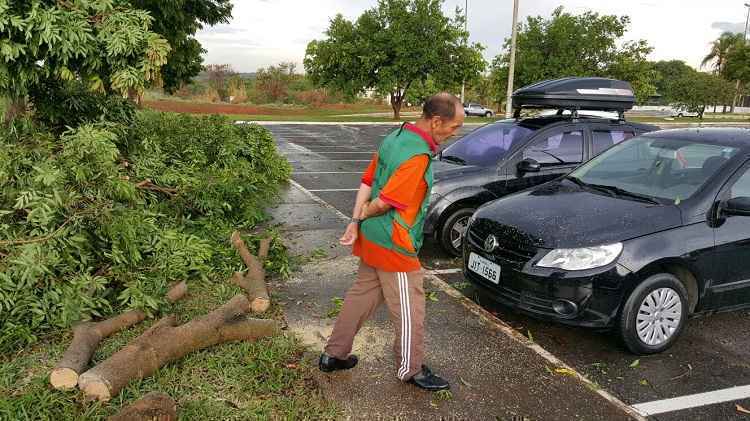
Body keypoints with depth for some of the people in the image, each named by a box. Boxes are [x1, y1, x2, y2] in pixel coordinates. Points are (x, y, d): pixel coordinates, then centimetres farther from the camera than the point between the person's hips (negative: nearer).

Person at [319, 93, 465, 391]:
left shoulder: (395, 137, 7)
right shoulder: (417, 155, -25)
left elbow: (368, 182, 7)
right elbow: (385, 201, -26)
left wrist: (355, 221, 1)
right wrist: (362, 217, -6)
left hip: (372, 239, 9)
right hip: (394, 245, -9)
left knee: (362, 296, 21)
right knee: (410, 311, 7)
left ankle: (334, 355, 32)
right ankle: (411, 370, 25)